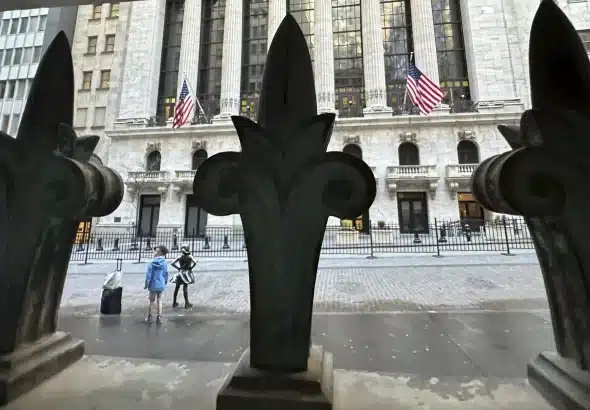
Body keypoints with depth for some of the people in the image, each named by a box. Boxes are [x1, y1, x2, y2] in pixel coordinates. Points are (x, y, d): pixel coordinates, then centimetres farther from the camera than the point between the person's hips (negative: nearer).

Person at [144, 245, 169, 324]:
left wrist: (146, 284, 1)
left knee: (152, 301, 11)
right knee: (159, 301, 13)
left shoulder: (152, 263, -10)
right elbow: (166, 274, 4)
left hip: (153, 285, -2)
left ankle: (149, 317, 23)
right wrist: (165, 283, 17)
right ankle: (158, 317, 17)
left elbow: (148, 274, -9)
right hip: (161, 285, 2)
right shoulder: (165, 263, -2)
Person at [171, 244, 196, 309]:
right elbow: (195, 263, -20)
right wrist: (191, 268, -5)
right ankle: (186, 303, 3)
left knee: (177, 287, 13)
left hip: (180, 273, 3)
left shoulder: (180, 257, -1)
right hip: (187, 273, -3)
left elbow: (173, 263, -2)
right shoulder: (190, 257, -8)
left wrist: (178, 268, 5)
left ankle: (174, 302, 25)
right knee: (185, 288, 0)